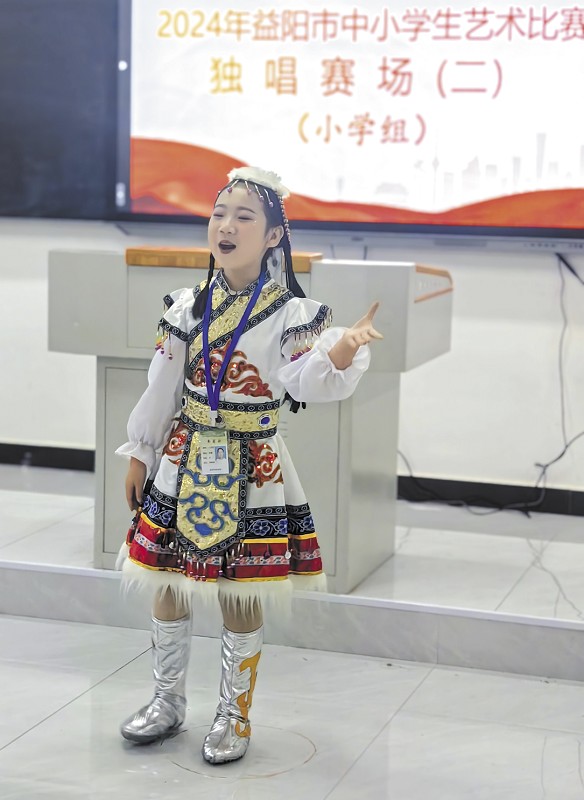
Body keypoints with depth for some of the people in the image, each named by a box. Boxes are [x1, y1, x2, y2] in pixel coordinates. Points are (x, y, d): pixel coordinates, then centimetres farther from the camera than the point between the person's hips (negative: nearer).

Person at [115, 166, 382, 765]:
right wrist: (138, 455, 10)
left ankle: (233, 715, 23)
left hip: (251, 470, -3)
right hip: (184, 462, 3)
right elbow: (160, 389, 8)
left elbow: (309, 383, -21)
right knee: (168, 587, 10)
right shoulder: (187, 306, 2)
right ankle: (167, 704, 29)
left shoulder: (291, 313, -7)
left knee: (241, 596, 5)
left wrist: (343, 353, -41)